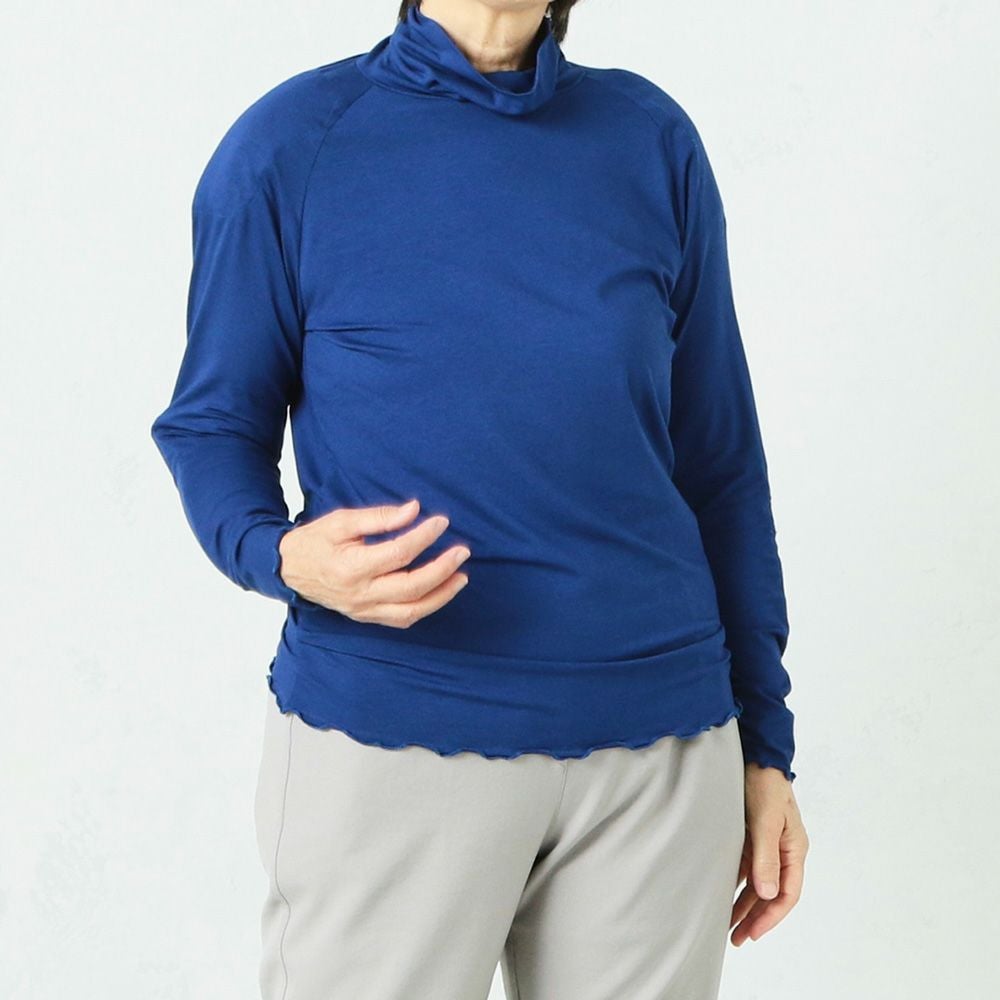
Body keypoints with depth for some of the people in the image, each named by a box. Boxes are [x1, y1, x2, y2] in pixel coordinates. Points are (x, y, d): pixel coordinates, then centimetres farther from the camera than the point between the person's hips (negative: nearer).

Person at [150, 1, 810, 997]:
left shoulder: (653, 139, 5)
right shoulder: (289, 142, -1)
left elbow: (720, 458, 8)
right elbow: (213, 422, 5)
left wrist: (764, 740, 9)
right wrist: (282, 554, -19)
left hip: (663, 749, 3)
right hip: (383, 736, -2)